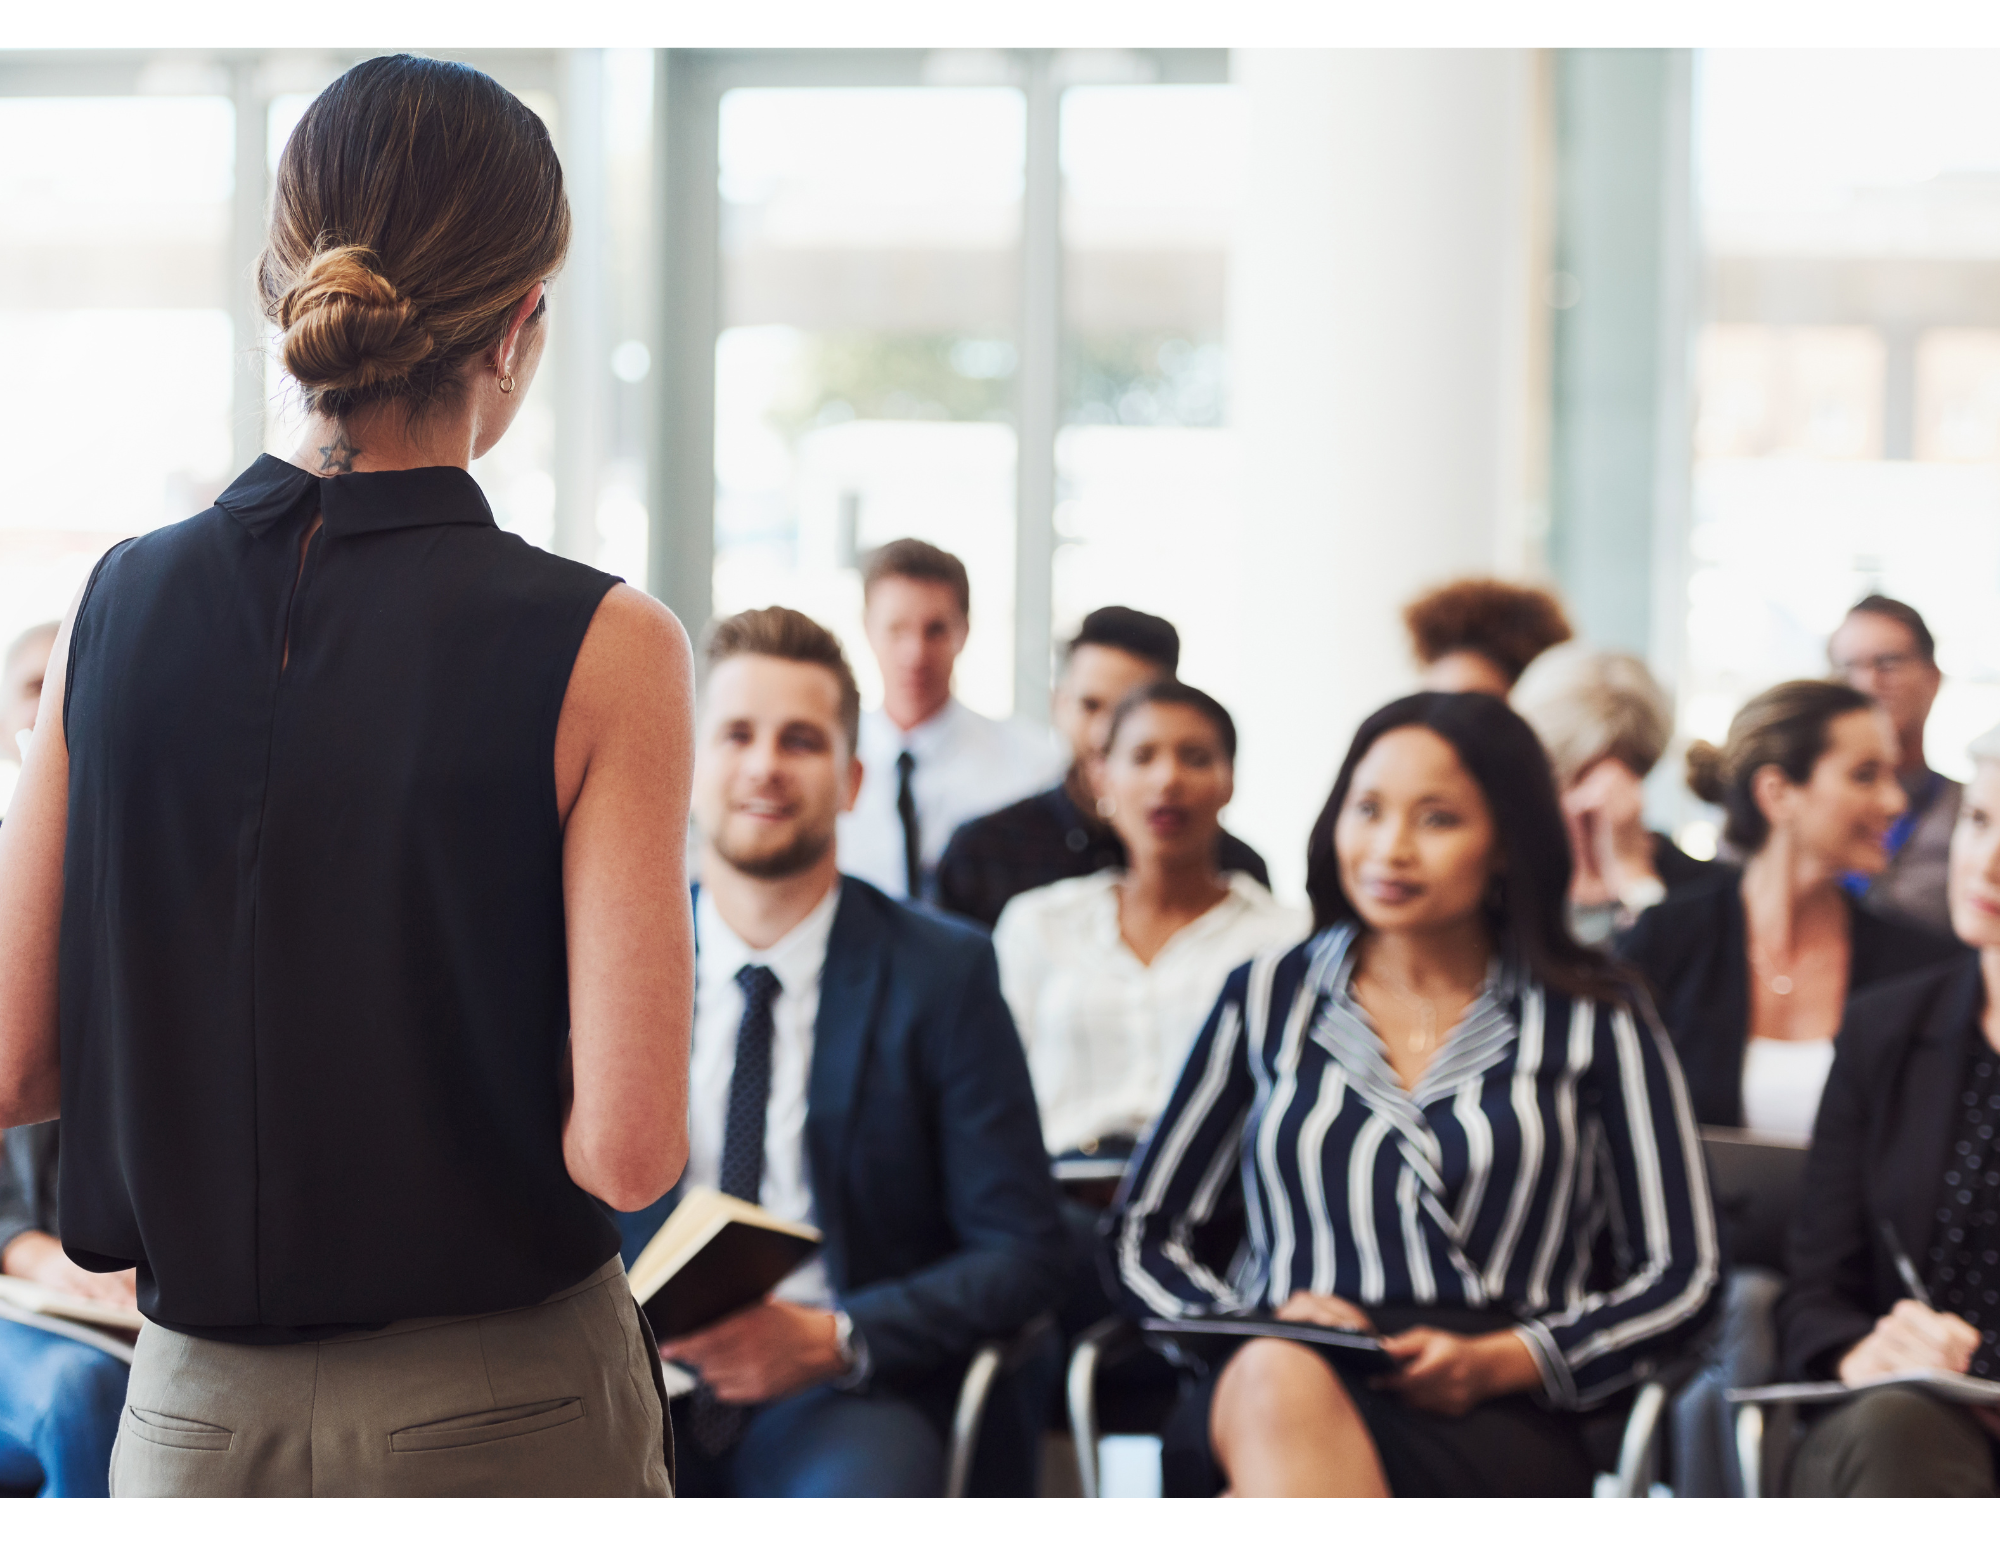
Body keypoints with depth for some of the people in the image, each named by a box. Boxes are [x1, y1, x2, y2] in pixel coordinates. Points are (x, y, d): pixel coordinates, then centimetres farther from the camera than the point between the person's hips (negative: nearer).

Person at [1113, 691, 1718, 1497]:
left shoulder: (1591, 1021, 14)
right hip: (1266, 1400, 2)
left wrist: (1501, 1361, -7)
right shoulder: (1268, 998, 21)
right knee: (1278, 1376, -40)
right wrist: (1257, 1332, -2)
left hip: (1488, 1422, -2)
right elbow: (1145, 1236, 21)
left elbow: (1677, 1275, 11)